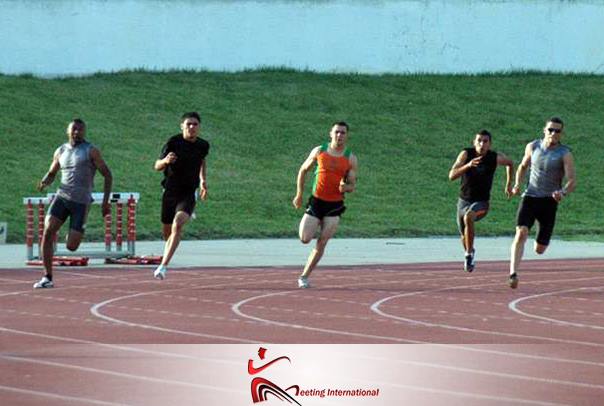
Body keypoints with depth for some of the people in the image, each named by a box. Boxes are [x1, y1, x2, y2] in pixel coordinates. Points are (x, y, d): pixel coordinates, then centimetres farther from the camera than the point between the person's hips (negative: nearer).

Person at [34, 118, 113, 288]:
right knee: (47, 231, -19)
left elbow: (107, 175, 1)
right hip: (62, 196, 3)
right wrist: (44, 182, -1)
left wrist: (105, 202, -6)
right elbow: (52, 173, 24)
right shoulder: (60, 151, 12)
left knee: (71, 246, -9)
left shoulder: (91, 151, -1)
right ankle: (47, 278, -14)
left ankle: (76, 234, 30)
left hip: (81, 202, -3)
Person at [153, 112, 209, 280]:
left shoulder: (203, 145, 1)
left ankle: (163, 265, -28)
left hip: (188, 193, 0)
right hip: (170, 191, 0)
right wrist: (165, 160, -28)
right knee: (166, 232, 12)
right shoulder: (173, 142, -9)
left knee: (177, 225, -24)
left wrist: (203, 180, 18)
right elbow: (157, 166, -7)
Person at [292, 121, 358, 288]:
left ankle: (304, 276, 3)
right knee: (304, 239, -9)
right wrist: (299, 194, 6)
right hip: (317, 201, 0)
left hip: (335, 205, 0)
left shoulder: (350, 158, 1)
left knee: (321, 243, -6)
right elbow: (303, 170, 12)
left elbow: (352, 186, 4)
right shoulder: (319, 151, 1)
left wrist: (345, 187, -20)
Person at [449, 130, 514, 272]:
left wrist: (508, 185, 16)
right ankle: (469, 251, 53)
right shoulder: (466, 154, -12)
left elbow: (510, 163, 13)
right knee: (464, 236, 16)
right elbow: (452, 176, -22)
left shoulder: (495, 158, -11)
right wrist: (468, 165, -37)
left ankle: (469, 253, -22)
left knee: (468, 217, -36)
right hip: (464, 201, 2)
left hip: (481, 203, -2)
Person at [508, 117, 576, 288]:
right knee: (521, 233, -24)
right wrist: (517, 184, 4)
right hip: (529, 197, 1)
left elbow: (572, 181, -13)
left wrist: (563, 193, -34)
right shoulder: (532, 147, 4)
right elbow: (523, 166, 22)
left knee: (539, 250, 6)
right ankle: (513, 274, -29)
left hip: (549, 202, -1)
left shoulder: (565, 154, -6)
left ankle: (541, 240, 45)